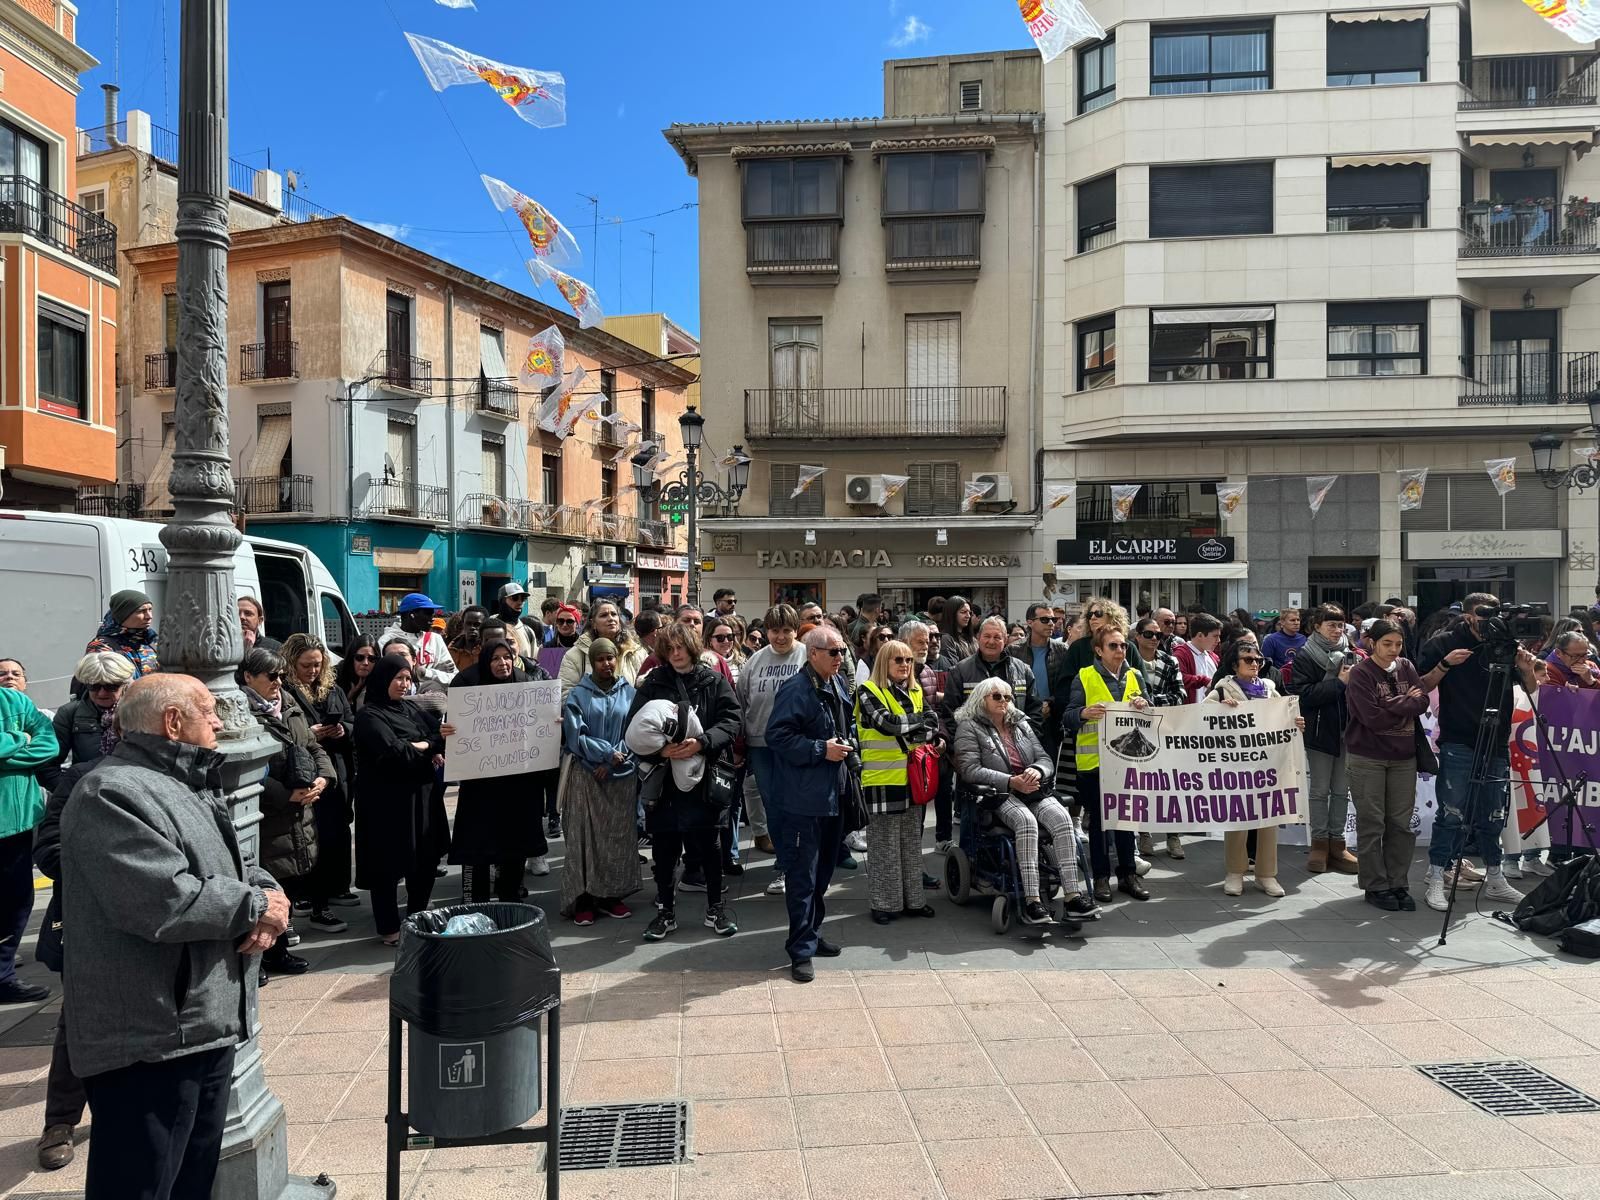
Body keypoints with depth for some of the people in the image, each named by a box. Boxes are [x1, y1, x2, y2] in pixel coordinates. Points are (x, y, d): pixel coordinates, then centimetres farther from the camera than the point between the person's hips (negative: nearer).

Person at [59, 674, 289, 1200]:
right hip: (148, 1042, -10)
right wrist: (255, 906, -14)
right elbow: (163, 901, -28)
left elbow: (233, 867, 20)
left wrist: (271, 895, -3)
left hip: (208, 1026, 10)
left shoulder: (187, 786, 16)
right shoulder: (114, 793, -18)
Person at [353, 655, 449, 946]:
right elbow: (394, 752, -20)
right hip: (387, 799, -7)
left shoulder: (413, 709, 15)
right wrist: (426, 747, -5)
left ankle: (418, 920, 29)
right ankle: (389, 928, 14)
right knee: (388, 865, 2)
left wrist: (423, 747, -13)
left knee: (425, 861, 13)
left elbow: (443, 734, 7)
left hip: (421, 794, 7)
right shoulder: (369, 716, -8)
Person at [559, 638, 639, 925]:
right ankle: (582, 899, 3)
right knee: (584, 836, -3)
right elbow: (575, 736, -5)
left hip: (621, 774, 2)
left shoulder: (629, 693, 7)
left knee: (619, 835, 4)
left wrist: (614, 761, -9)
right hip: (586, 774, -2)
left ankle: (612, 896, 14)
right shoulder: (577, 695, 1)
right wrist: (607, 752, -13)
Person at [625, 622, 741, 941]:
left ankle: (715, 908, 25)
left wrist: (702, 742, -19)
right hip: (662, 777, 1)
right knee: (664, 847, 10)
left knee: (708, 845, 8)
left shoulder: (714, 682, 3)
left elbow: (731, 721, -5)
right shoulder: (653, 683, 4)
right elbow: (634, 728, -2)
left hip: (703, 776, -1)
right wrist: (660, 749, -18)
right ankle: (666, 911, 25)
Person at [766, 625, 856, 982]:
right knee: (802, 875, -2)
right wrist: (821, 750, -21)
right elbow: (777, 735, -21)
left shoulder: (838, 685, 11)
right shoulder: (796, 689, -17)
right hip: (803, 798, -9)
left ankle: (811, 934, 33)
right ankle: (801, 951, 7)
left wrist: (849, 746, 9)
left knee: (823, 871, 19)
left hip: (832, 793, 9)